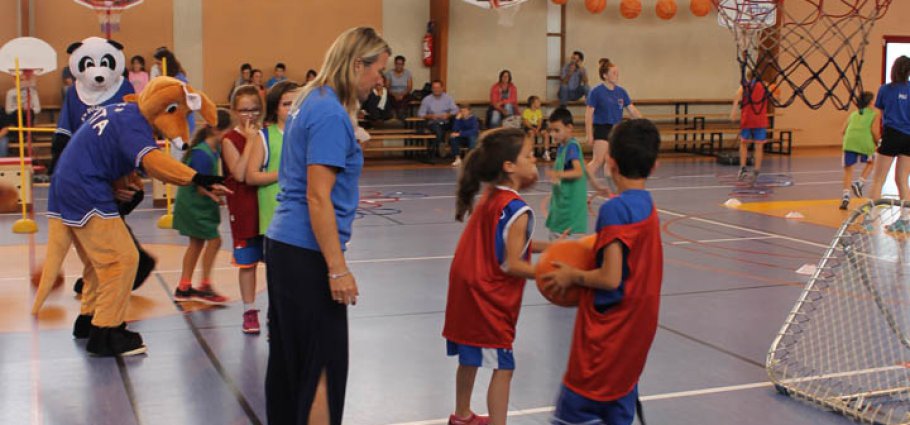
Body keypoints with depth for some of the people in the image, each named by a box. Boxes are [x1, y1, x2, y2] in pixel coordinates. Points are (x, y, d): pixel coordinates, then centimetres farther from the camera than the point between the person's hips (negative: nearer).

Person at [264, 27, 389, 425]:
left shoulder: (310, 101, 11)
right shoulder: (331, 114, -18)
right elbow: (318, 198, -21)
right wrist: (337, 269, -20)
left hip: (283, 243, 10)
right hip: (307, 253, -10)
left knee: (287, 354, 17)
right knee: (324, 364, -1)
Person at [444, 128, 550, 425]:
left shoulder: (490, 197, 5)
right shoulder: (518, 211, -20)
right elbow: (511, 265, -20)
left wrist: (545, 247, 7)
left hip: (468, 291, 9)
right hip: (489, 299, -9)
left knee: (471, 358, 24)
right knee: (503, 368, -2)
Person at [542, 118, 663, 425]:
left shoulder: (614, 209, -19)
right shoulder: (646, 205, 6)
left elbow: (610, 278, -23)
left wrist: (573, 276, -8)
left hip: (609, 331, -8)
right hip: (637, 327, 9)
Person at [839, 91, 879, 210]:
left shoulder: (853, 114, 26)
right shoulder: (875, 114, 16)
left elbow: (843, 131, 18)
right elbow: (874, 130, 0)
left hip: (849, 141, 2)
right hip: (865, 142, -2)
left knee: (848, 169, 13)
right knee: (871, 162, 28)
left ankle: (846, 196, -3)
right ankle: (859, 183, 9)